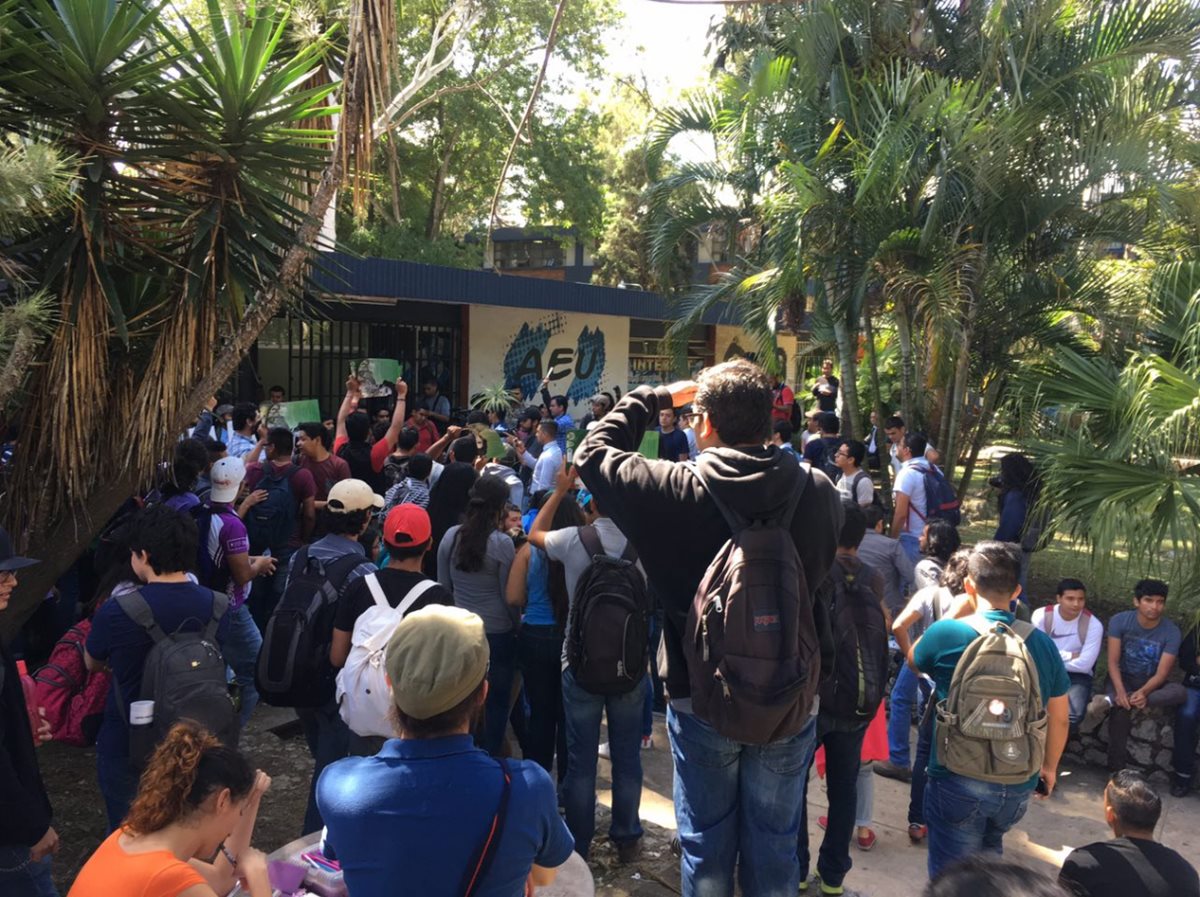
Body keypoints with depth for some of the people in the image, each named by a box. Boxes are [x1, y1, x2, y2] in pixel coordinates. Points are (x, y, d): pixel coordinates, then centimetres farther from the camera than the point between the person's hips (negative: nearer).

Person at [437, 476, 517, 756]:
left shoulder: (451, 536, -4)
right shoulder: (502, 543, -16)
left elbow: (443, 585, 6)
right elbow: (509, 595, -9)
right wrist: (517, 626, 6)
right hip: (497, 633, -4)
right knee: (495, 702, 11)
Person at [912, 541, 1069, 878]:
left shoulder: (948, 633, -13)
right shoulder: (1043, 643, 0)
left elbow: (915, 660, 10)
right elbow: (1059, 717, 10)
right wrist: (1049, 766, 26)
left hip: (959, 782, -4)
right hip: (1018, 786, 4)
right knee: (989, 859, 28)